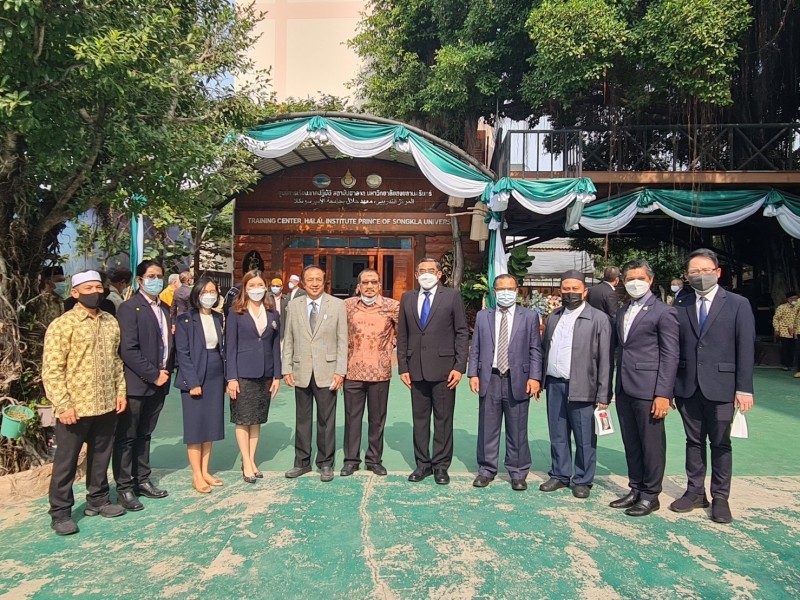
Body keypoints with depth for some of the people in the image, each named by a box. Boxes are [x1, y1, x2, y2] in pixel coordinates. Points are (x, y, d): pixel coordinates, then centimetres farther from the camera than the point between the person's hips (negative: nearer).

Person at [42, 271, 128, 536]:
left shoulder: (111, 322, 7)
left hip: (106, 405, 5)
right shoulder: (62, 325, -11)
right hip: (74, 408, -5)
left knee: (101, 456, 17)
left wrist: (120, 390, 8)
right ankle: (60, 512, 21)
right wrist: (62, 405, -16)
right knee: (66, 461, 8)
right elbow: (51, 369, -13)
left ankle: (98, 500, 33)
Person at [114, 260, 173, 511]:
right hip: (136, 384, -7)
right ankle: (124, 488, 14)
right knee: (127, 437, 4)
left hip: (159, 382, 7)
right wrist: (153, 375, -14)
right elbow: (128, 350, -17)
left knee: (145, 434, 17)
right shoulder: (129, 308, -10)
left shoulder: (164, 309, 13)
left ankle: (142, 480, 27)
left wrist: (166, 372, 3)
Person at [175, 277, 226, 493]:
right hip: (194, 379, -5)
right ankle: (197, 477, 9)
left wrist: (226, 377, 5)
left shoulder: (218, 318, 9)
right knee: (195, 427, 1)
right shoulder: (185, 319, -7)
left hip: (215, 378, 5)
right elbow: (182, 353, -10)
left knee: (211, 425, 10)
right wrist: (193, 382, -15)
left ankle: (205, 472, 20)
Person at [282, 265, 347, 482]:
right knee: (302, 419, 12)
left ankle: (325, 463, 20)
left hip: (326, 372, -2)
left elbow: (342, 341, -2)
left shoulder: (337, 305, 0)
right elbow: (288, 340, 8)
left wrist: (340, 371, -7)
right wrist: (287, 369, 1)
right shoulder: (293, 305, 6)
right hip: (301, 372, 2)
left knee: (326, 420, 7)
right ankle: (302, 462, 25)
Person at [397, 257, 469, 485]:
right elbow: (402, 336, 10)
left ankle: (441, 465, 16)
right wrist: (403, 367, 4)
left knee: (443, 419, 5)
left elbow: (462, 333, -2)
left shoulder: (452, 296, 0)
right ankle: (423, 463, 22)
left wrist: (459, 366, -8)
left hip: (443, 368, -3)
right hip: (416, 368, 3)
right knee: (420, 418, 10)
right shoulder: (407, 298, 10)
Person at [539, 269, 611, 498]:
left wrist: (603, 395, -10)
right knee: (557, 435, 14)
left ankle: (583, 481, 19)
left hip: (581, 388, -5)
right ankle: (560, 475, 28)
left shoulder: (598, 319, -4)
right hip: (554, 385, 5)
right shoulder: (553, 317, 13)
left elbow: (605, 359, -7)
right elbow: (543, 348, 16)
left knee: (585, 438, 5)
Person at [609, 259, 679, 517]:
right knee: (631, 444, 14)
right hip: (624, 389, 7)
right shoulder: (622, 312, 16)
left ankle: (650, 495, 16)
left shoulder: (664, 312, -5)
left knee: (651, 444, 3)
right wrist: (613, 387, 10)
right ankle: (636, 489, 27)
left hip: (648, 389, -7)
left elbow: (670, 356, -10)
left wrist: (663, 394, -15)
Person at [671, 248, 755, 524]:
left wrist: (744, 388, -10)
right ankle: (695, 492, 25)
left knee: (720, 444, 8)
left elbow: (746, 349, -5)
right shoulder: (681, 307, 6)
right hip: (688, 387, 3)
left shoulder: (738, 304, -1)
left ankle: (720, 497, 21)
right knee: (694, 441, 13)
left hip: (720, 387, -2)